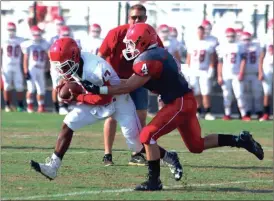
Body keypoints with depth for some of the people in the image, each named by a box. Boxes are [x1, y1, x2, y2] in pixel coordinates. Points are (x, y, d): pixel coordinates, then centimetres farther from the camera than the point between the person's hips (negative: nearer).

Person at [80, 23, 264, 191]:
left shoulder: (148, 61, -18)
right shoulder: (158, 53, 11)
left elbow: (128, 87, -19)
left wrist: (99, 90, -17)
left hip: (180, 104, -10)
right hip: (185, 102, 10)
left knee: (148, 135, -11)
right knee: (196, 145, 19)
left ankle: (154, 181, -7)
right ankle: (240, 140, 22)